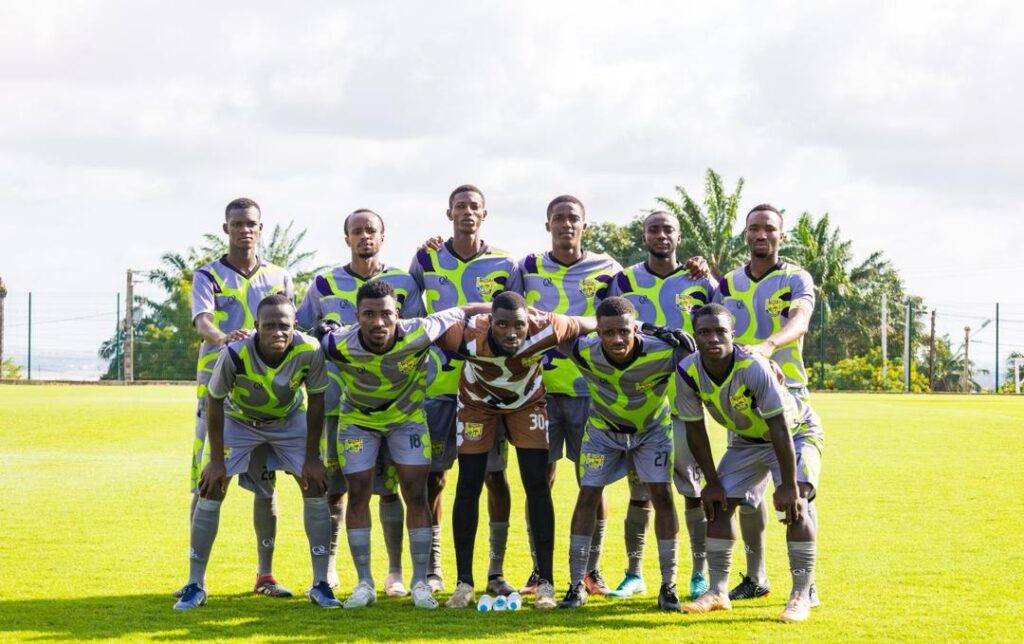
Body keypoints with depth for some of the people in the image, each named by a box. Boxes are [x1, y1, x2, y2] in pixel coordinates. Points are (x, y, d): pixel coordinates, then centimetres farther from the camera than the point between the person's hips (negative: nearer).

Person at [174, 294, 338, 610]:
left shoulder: (309, 351, -32)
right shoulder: (235, 355, -36)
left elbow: (316, 401, -15)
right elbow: (214, 401, -19)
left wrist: (311, 458, -11)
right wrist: (216, 460, -16)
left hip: (290, 419, 1)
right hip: (239, 419, -1)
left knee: (315, 486, -8)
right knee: (211, 489, -9)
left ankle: (320, 584, 2)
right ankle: (195, 586, 1)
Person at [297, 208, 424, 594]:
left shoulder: (403, 284, 6)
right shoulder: (324, 284, 8)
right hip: (338, 401, 1)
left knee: (389, 486, -1)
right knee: (333, 486, 3)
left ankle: (395, 572, 5)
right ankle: (327, 567, 14)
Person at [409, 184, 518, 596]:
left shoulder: (504, 265, 3)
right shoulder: (427, 259, 5)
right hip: (440, 381, 0)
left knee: (495, 476, -1)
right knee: (433, 475, 1)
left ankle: (496, 572, 7)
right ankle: (432, 569, 12)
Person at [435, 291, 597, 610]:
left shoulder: (543, 329, -36)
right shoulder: (469, 336, -41)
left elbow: (587, 324, -17)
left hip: (527, 401, 1)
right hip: (478, 401, -1)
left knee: (537, 485, -5)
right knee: (468, 486, -2)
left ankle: (545, 581, 3)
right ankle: (464, 582, 9)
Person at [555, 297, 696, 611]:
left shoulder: (663, 353, -37)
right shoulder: (585, 352, -33)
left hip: (652, 428, -1)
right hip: (603, 428, 1)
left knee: (662, 496, -8)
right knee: (588, 496, -4)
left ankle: (668, 586, 1)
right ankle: (576, 585, 6)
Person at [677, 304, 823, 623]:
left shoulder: (753, 366, -37)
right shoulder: (688, 372, -22)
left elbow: (779, 428, -33)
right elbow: (695, 431, -9)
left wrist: (789, 484, -32)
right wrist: (712, 481, -7)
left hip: (795, 432, -5)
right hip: (746, 439, 5)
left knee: (795, 502, -23)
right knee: (719, 502, -3)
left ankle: (801, 595, -16)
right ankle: (718, 591, 9)